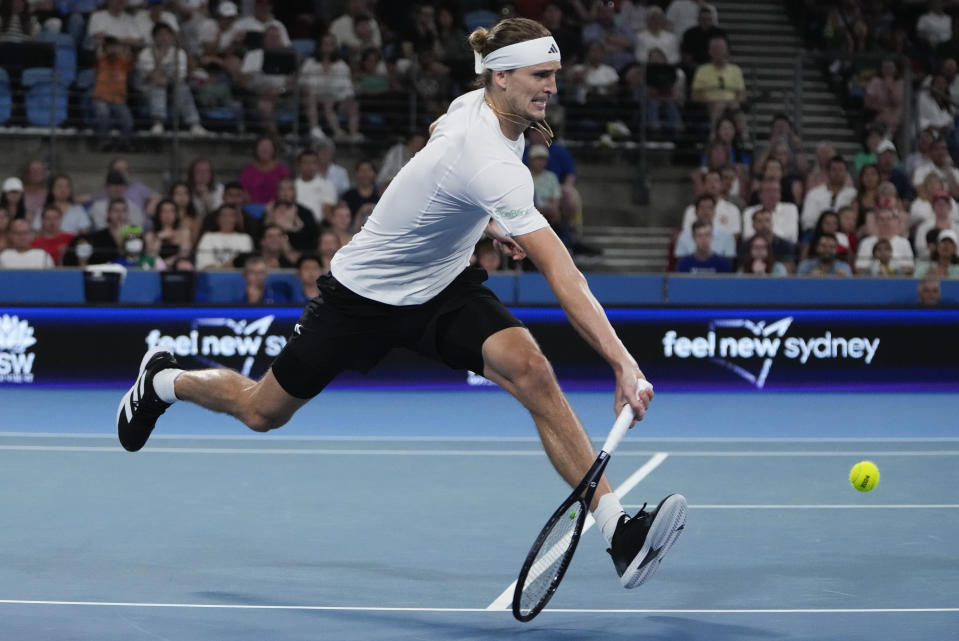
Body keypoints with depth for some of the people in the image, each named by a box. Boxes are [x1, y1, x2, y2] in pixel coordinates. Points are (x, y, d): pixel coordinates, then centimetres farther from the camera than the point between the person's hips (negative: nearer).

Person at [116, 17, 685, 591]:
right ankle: (165, 380, 46)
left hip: (445, 285, 7)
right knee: (263, 412, 13)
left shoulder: (474, 103, -9)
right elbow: (562, 275, -43)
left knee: (530, 369, -22)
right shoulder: (492, 165, -36)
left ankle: (616, 527, -27)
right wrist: (623, 363, -46)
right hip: (366, 295, -7)